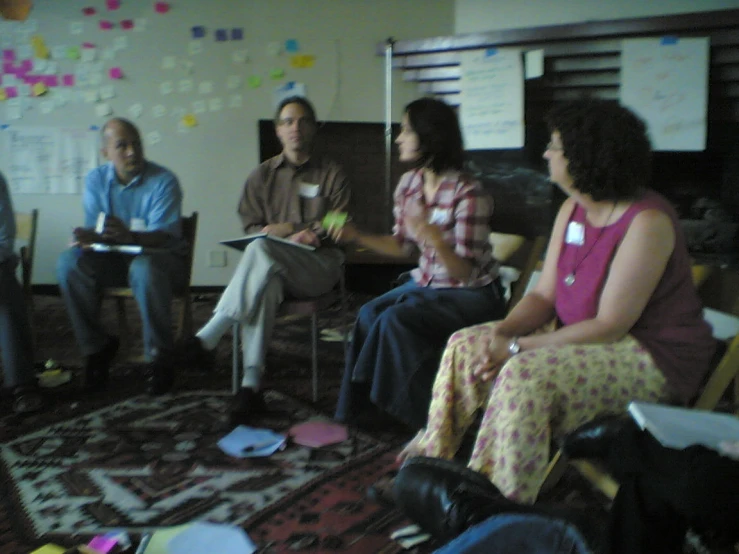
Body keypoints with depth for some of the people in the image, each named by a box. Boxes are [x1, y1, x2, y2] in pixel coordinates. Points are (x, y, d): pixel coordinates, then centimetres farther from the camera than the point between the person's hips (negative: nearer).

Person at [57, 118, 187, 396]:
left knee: (144, 268, -39)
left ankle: (159, 356, -23)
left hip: (161, 256, -4)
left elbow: (164, 235, -20)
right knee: (69, 263, -23)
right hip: (114, 259, 4)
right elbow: (94, 230, -3)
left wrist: (130, 236, -41)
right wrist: (86, 238, -30)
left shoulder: (163, 180, -10)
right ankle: (96, 346, -7)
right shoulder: (96, 180, 3)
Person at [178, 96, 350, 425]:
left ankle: (208, 338, -38)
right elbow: (251, 227, 10)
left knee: (260, 249, -35)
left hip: (319, 266, -2)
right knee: (264, 282, -38)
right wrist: (297, 236, -9)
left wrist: (285, 230, -8)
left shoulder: (332, 175, 14)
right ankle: (251, 385, -43)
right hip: (273, 265, 2)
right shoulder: (262, 175, 19)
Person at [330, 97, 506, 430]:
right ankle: (358, 410, -3)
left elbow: (465, 271, -20)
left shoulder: (468, 194, -21)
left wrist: (435, 238, -38)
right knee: (369, 312, -17)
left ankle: (428, 420, -10)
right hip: (426, 284, 7)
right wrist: (356, 236, 1)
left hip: (472, 294, -7)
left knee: (395, 318, -26)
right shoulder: (408, 183, 1)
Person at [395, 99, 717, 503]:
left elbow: (610, 326, -25)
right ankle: (431, 462, 4)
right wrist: (502, 333, -17)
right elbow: (544, 295, 2)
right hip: (581, 335, 9)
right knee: (466, 345, -2)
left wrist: (518, 347, -25)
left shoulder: (647, 222, -22)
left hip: (650, 357, -8)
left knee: (525, 376, -33)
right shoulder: (572, 210, 4)